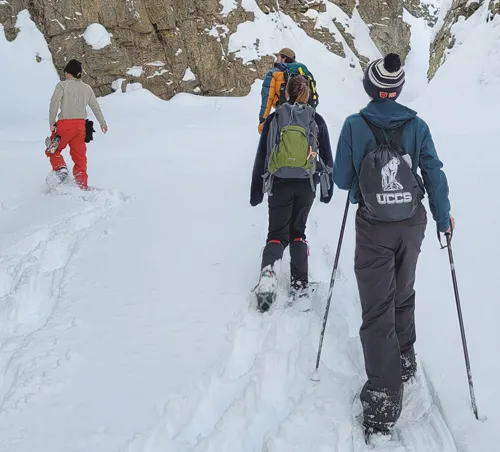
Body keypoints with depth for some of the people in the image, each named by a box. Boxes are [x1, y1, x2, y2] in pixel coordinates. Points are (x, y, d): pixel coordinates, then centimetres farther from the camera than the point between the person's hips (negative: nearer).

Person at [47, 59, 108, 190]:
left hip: (65, 124, -4)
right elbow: (96, 107, 19)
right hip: (81, 125, 4)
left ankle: (60, 168, -13)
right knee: (79, 155, 11)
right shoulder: (87, 88, 11)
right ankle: (83, 186, 9)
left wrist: (51, 123, -12)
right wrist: (103, 123, 32)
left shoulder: (62, 85, -3)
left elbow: (54, 103, -15)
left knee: (53, 150, 14)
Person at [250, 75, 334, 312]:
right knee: (298, 231, 17)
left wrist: (256, 190, 10)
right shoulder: (316, 120, 1)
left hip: (280, 184, -1)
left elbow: (261, 157, 2)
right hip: (307, 184, 1)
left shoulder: (273, 119, -1)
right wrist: (327, 188, 16)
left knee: (277, 234, 9)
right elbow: (327, 156, 5)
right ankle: (300, 285, 5)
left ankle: (268, 272, -21)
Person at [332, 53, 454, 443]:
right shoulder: (416, 125, -5)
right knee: (403, 295, 24)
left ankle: (383, 399, -4)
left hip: (374, 227, -3)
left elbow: (342, 179, -7)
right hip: (412, 224, 3)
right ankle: (404, 361, 41)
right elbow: (434, 173, -3)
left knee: (377, 309, 0)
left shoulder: (355, 125, -11)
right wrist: (443, 216, 9)